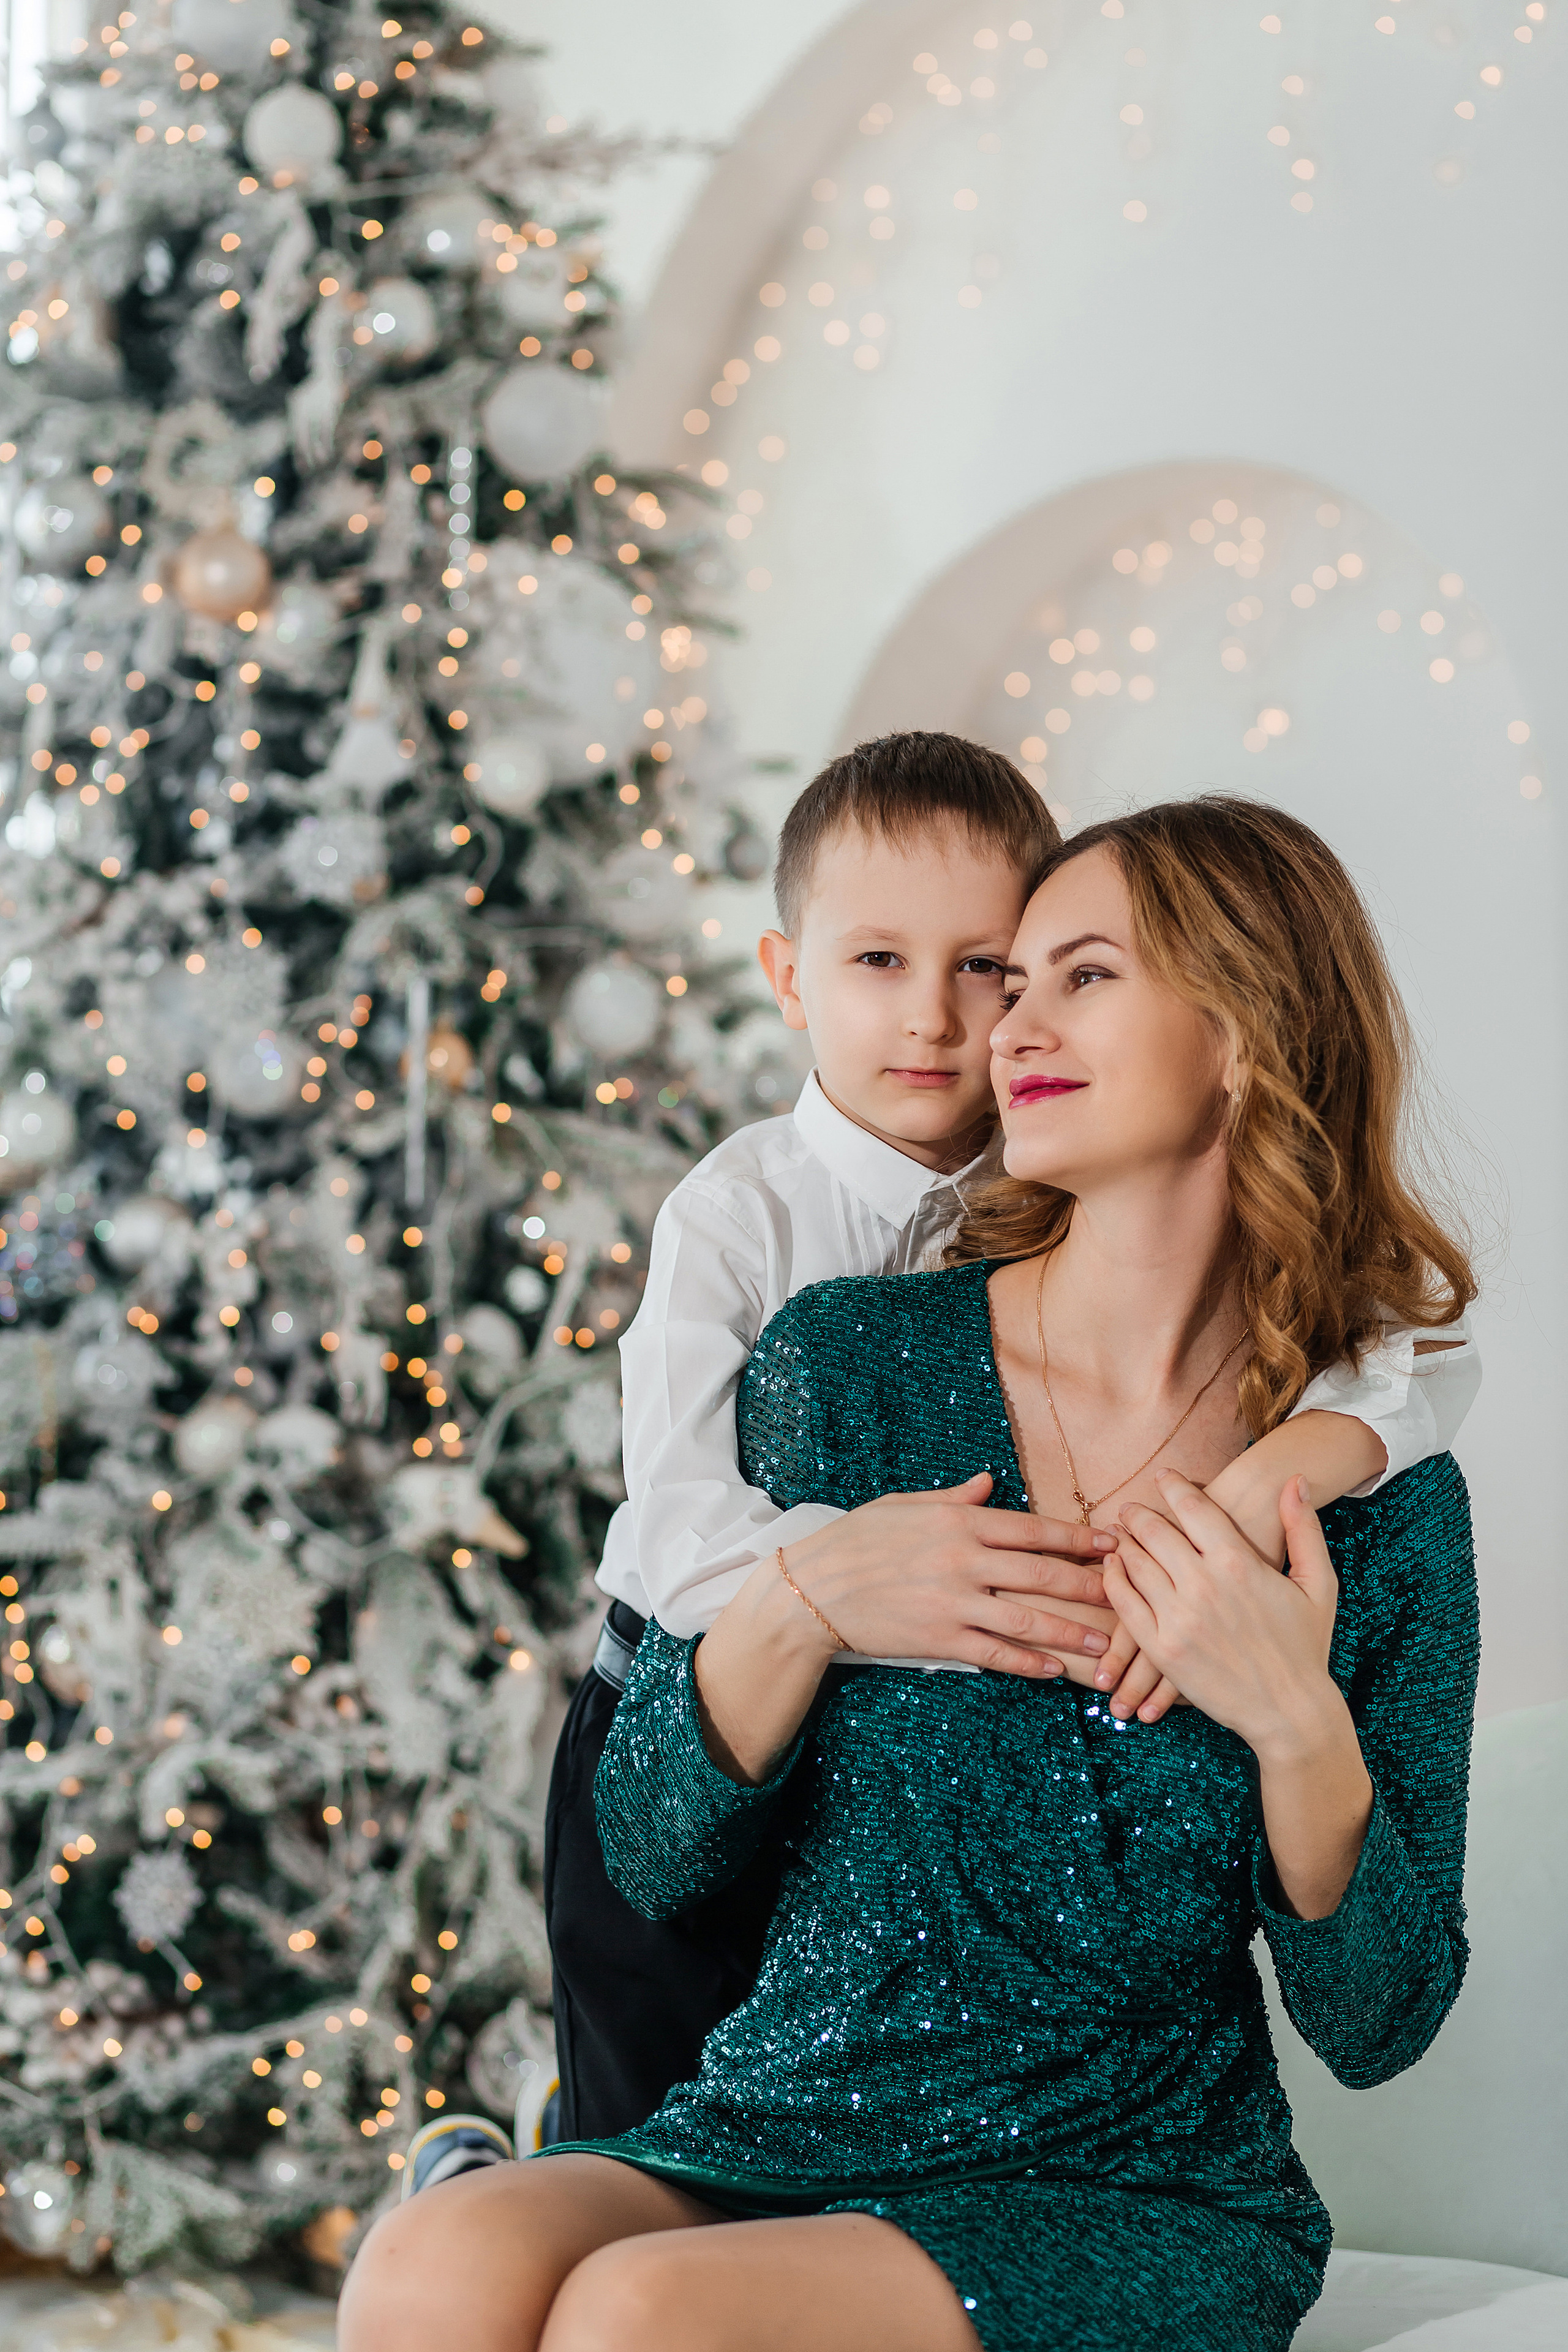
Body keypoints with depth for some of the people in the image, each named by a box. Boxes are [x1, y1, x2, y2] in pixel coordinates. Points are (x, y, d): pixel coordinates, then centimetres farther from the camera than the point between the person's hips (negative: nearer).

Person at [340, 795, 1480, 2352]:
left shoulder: (1379, 1492, -3)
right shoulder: (847, 1361, 0)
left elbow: (1375, 2028, 0)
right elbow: (654, 1859, 2)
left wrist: (1299, 1722, -16)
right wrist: (799, 1606, -15)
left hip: (1135, 2206, -1)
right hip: (771, 2142, 2)